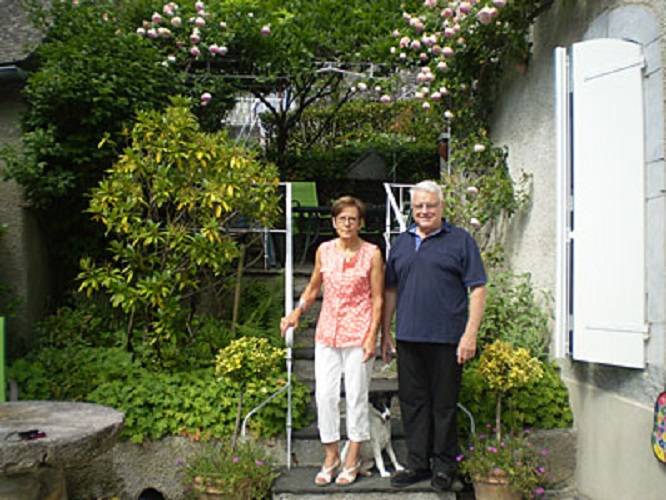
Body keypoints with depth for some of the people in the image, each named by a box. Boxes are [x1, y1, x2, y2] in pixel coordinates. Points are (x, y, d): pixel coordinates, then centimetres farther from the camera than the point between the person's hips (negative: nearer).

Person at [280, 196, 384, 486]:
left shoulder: (372, 254, -4)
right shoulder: (324, 251, 5)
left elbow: (377, 298, -3)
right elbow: (313, 287, 17)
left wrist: (372, 335, -10)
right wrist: (297, 312, 2)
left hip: (357, 333, -3)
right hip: (327, 331, 3)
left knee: (356, 395, 3)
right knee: (324, 394, 3)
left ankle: (352, 460, 19)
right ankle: (330, 457, 20)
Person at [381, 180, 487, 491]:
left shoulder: (460, 241, 0)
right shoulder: (401, 243, 14)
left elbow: (477, 289, -4)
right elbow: (390, 291, 18)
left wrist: (470, 334, -12)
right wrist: (385, 334, 14)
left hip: (446, 339, -4)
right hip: (408, 338, 4)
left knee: (444, 404, 5)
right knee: (412, 402, 10)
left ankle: (444, 466, 19)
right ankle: (418, 463, 22)